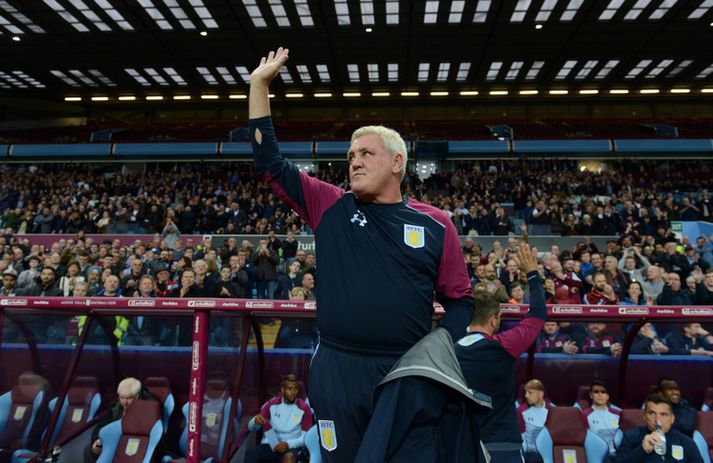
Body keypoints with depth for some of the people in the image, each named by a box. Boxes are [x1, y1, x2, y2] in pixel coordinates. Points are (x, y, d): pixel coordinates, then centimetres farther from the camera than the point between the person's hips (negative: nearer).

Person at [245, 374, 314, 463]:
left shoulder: (304, 408, -2)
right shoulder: (272, 404, 4)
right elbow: (251, 427, 5)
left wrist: (288, 444, -21)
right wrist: (256, 421, -20)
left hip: (292, 446, -2)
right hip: (269, 445, 2)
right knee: (250, 454, -28)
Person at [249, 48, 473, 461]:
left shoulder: (435, 224, 1)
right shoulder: (330, 207, 3)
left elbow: (459, 300, 5)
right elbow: (270, 162, 4)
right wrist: (260, 84, 4)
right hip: (337, 370, 1)